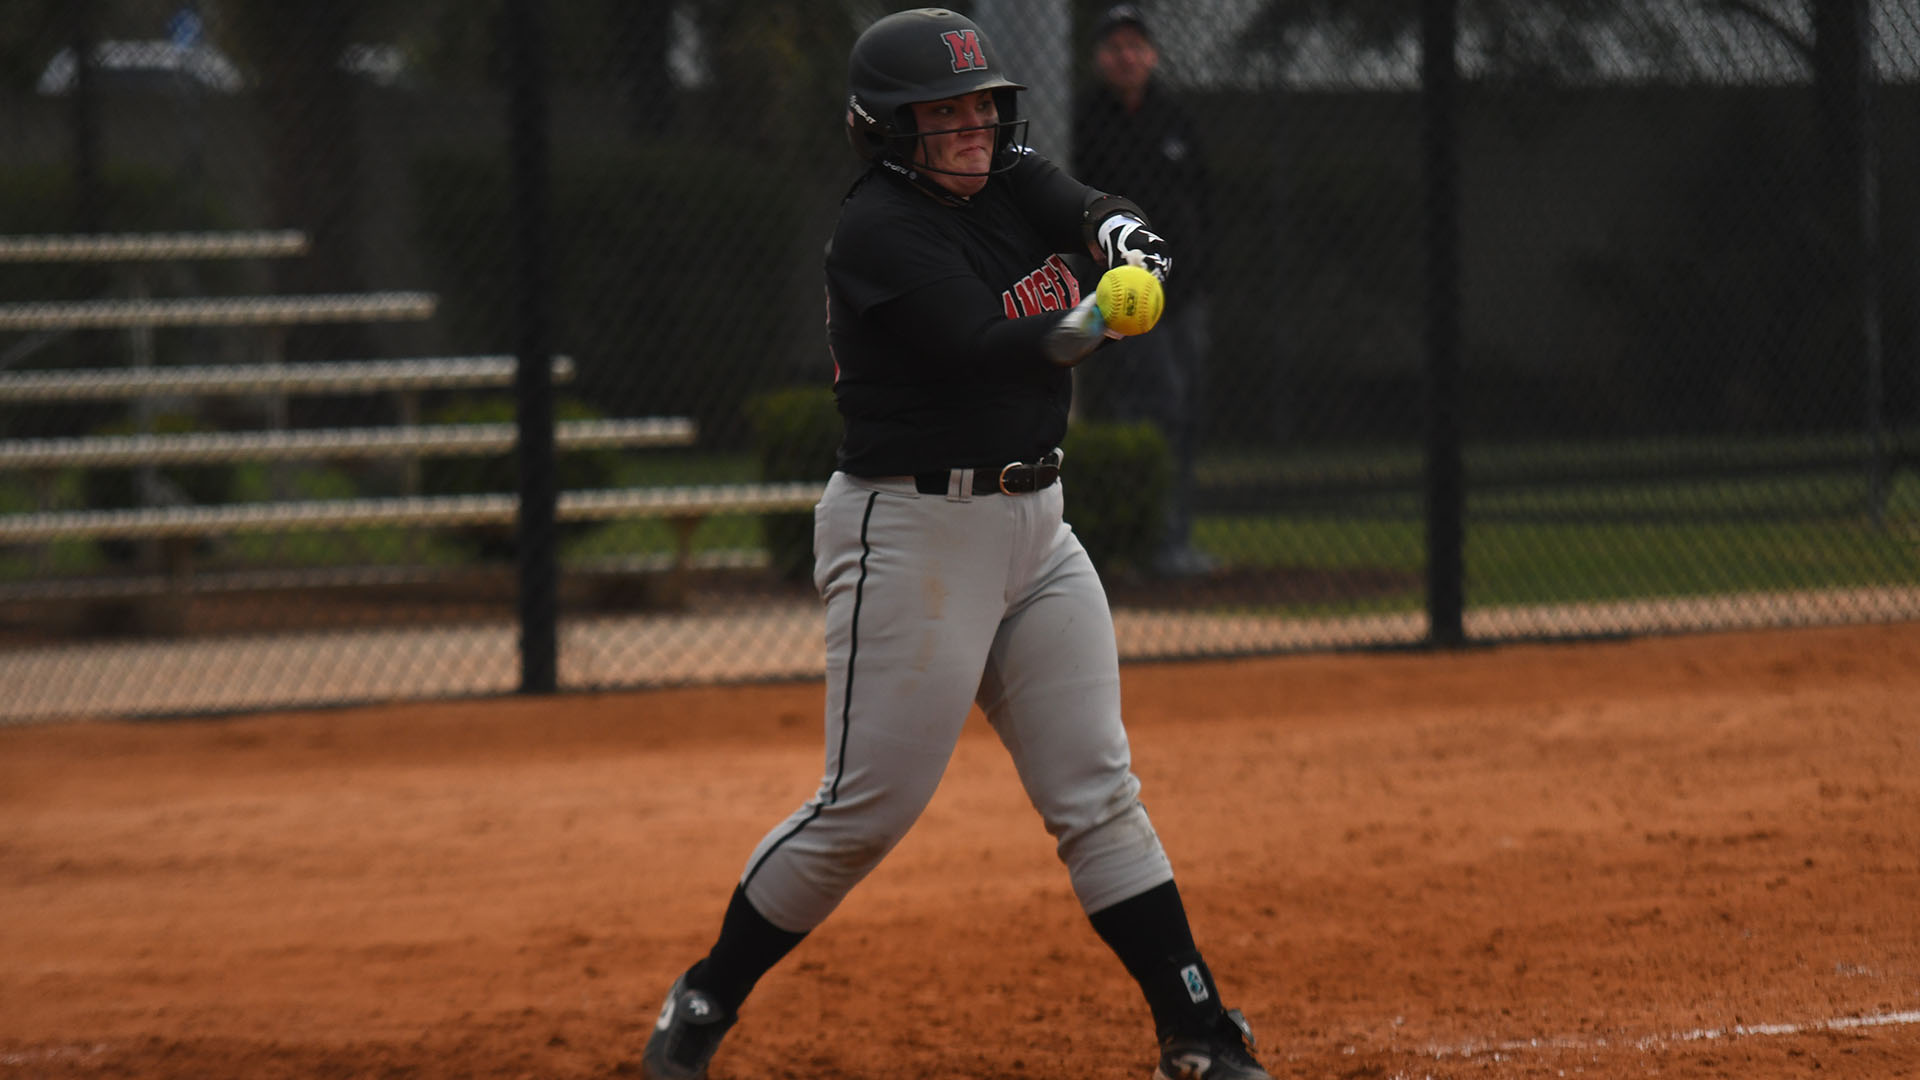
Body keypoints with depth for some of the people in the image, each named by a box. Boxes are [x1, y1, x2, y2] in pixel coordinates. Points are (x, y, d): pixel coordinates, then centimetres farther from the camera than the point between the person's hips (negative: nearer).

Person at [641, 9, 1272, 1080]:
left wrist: (1120, 232, -31)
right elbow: (989, 353, -25)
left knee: (1098, 793, 5)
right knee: (869, 807, -5)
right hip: (913, 535, -7)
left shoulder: (1011, 181, 9)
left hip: (1035, 528, 7)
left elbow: (1088, 208, -9)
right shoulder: (880, 230, -14)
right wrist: (1101, 318, -38)